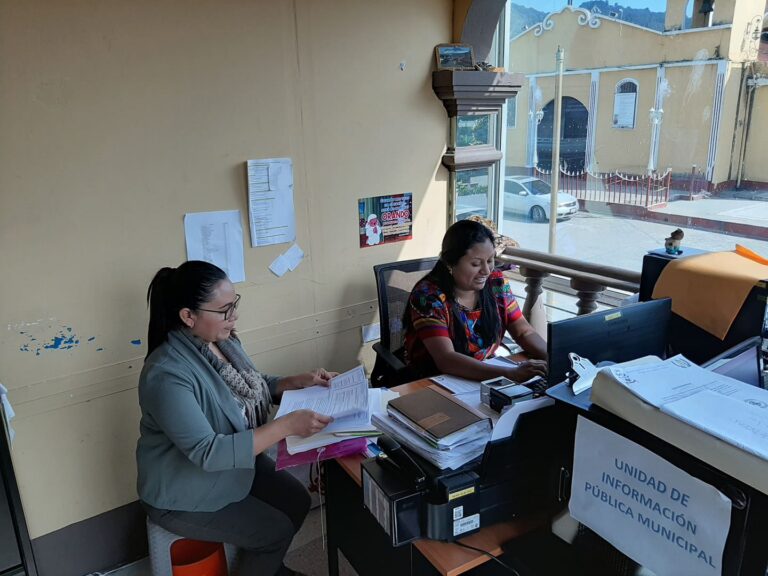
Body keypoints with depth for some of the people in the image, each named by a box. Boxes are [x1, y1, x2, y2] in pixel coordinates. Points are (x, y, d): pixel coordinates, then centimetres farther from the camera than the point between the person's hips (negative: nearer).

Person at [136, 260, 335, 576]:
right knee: (276, 529, -7)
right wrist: (287, 425, -39)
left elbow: (253, 388, 9)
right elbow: (208, 453, -35)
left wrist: (300, 381, -7)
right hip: (185, 494, -8)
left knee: (297, 500, 8)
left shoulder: (222, 340, -7)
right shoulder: (167, 374, -33)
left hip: (235, 461, 8)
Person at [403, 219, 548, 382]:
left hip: (487, 378, 6)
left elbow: (525, 332, 1)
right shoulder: (428, 296, -19)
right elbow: (446, 359, -28)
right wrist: (511, 373, -37)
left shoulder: (497, 283, -2)